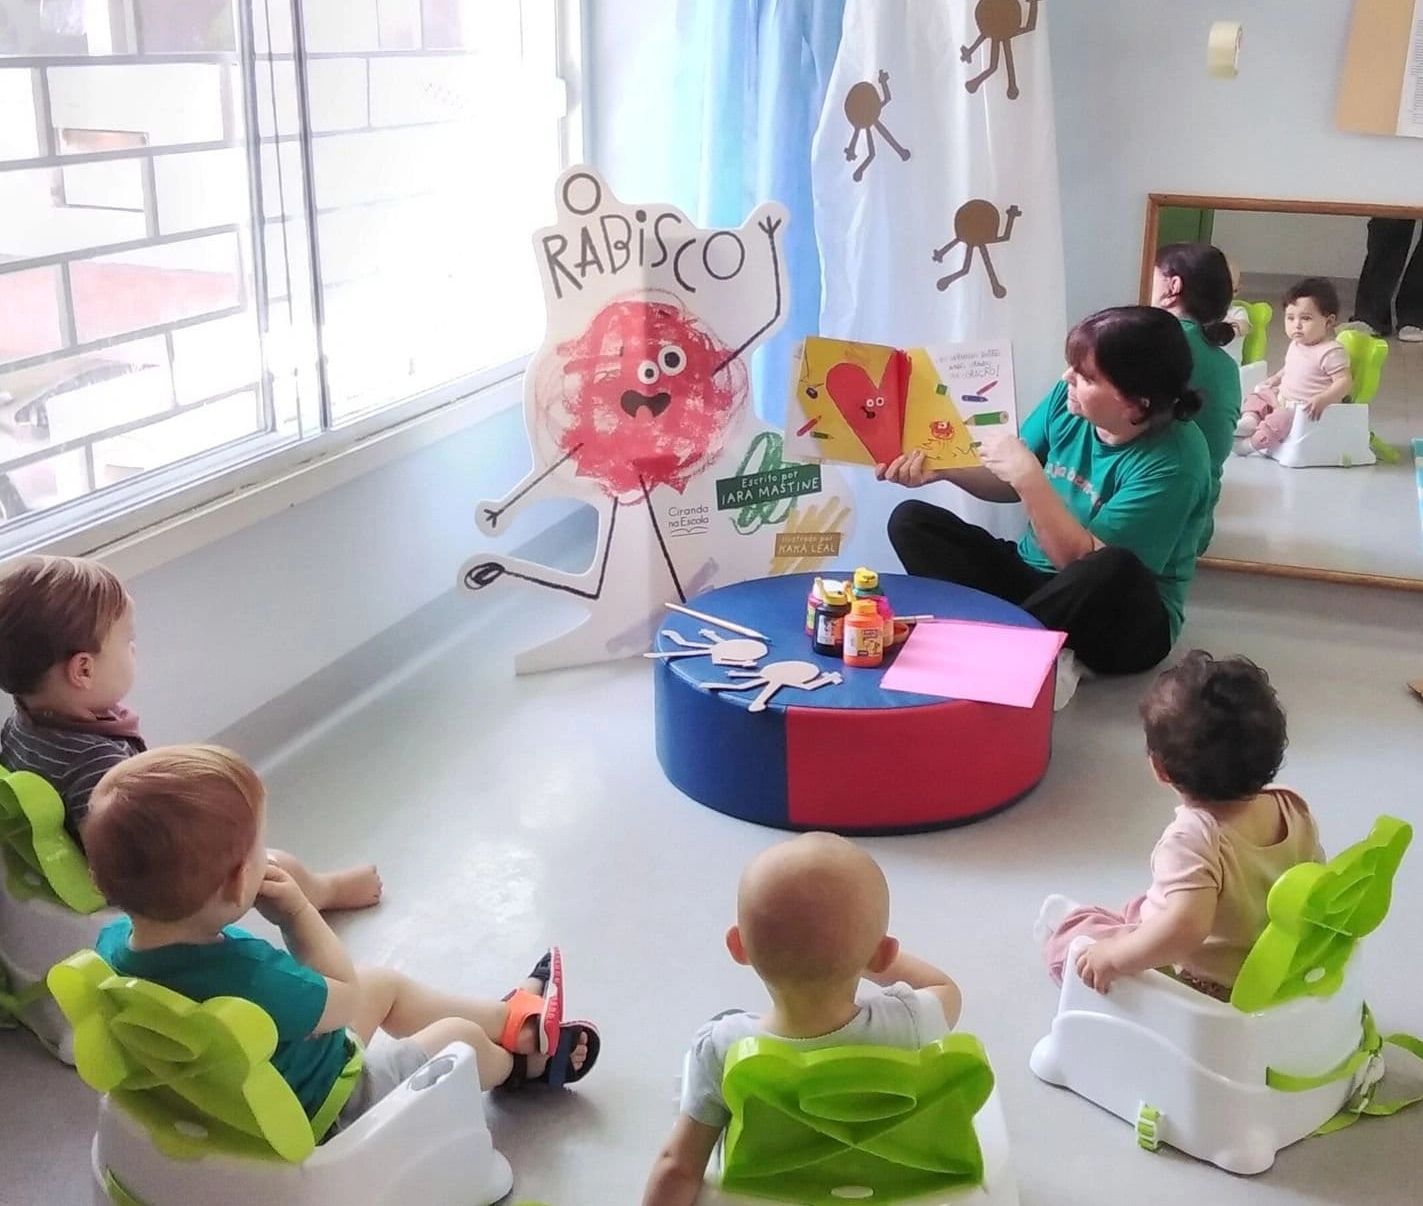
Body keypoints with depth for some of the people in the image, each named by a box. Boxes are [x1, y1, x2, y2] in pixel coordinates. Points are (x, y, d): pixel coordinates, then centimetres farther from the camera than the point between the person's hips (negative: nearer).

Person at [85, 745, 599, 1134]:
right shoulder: (250, 979, -45)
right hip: (321, 1118, -7)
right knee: (460, 1037, 12)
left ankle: (513, 1019, 41)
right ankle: (522, 1058, 45)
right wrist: (298, 913, -18)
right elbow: (345, 998, -23)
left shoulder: (113, 943, -21)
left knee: (386, 984, 23)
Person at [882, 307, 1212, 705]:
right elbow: (1011, 485, 8)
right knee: (911, 520, -7)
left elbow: (1084, 561, -26)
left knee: (1113, 570, -41)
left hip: (1122, 625, -6)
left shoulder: (1173, 461, -23)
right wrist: (941, 467, -9)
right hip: (1037, 580, 7)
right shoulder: (1068, 400, -6)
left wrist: (1029, 478, -29)